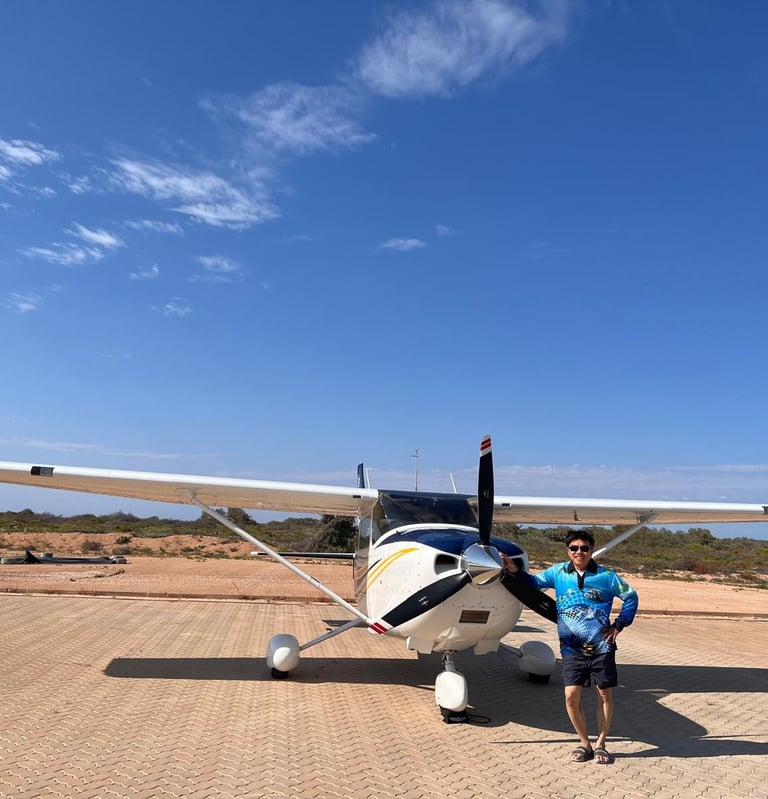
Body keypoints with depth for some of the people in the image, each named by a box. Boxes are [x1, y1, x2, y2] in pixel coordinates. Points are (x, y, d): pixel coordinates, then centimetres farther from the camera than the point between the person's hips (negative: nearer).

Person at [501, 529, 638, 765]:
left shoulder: (606, 576, -2)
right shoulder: (558, 572, 3)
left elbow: (631, 596, 7)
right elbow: (535, 582, 14)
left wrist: (619, 625, 1)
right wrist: (515, 571, -2)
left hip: (601, 645, -1)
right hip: (572, 647, 1)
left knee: (605, 693, 7)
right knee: (571, 695, -4)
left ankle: (601, 744, 24)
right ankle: (584, 743, 16)